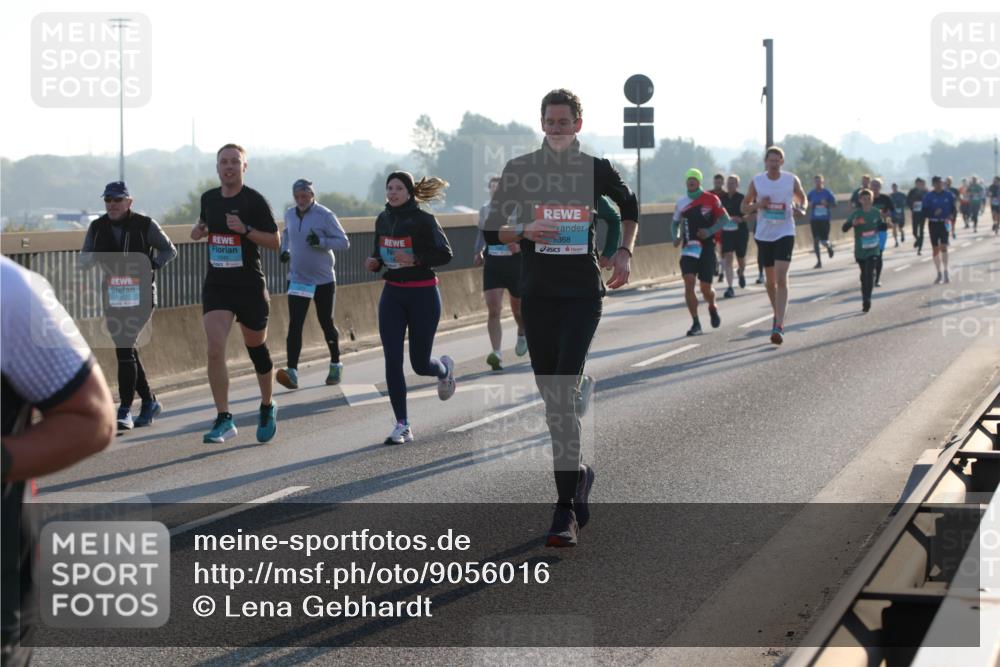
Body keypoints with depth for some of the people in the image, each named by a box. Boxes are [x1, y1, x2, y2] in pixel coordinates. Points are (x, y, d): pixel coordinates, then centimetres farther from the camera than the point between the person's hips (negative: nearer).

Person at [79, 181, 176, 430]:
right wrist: (95, 257, -14)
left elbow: (169, 250, 6)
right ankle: (149, 401, 26)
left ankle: (125, 410, -15)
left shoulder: (145, 225, -4)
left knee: (125, 347, -16)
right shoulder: (97, 228, 6)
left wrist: (152, 265, -11)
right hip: (112, 296, 5)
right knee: (126, 350, 10)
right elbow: (83, 261, 8)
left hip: (140, 295, -5)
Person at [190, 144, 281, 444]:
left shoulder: (255, 200, -8)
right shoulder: (209, 198, 7)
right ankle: (224, 419, -13)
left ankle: (267, 408, 34)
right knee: (215, 348, -15)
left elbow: (275, 241, -7)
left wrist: (245, 229, -21)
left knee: (257, 349, 11)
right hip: (216, 285, 3)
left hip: (250, 286, -3)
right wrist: (199, 230, 3)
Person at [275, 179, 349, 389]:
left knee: (326, 323, 8)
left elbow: (344, 242, -14)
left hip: (323, 279, -3)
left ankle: (335, 365, 29)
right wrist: (284, 250, 7)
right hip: (297, 279, 3)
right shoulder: (290, 214, 3)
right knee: (295, 324, -10)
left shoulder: (325, 215, -13)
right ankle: (292, 370, -17)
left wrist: (321, 242, -28)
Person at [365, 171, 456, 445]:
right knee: (392, 361, -7)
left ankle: (445, 368, 40)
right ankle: (402, 426, -2)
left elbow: (445, 254, -11)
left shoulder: (423, 220, -11)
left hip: (423, 294, -5)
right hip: (392, 294, 5)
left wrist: (415, 260, -25)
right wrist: (374, 261, -2)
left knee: (420, 363, 2)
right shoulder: (383, 220, 6)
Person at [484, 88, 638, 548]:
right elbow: (491, 230, 6)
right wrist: (523, 231, -13)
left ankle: (565, 511, -18)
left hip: (583, 292, -2)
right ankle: (578, 475, 30)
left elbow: (629, 205, 23)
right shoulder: (520, 170, 4)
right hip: (538, 294, 2)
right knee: (552, 398, 6)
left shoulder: (597, 170, 3)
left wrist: (625, 251, 9)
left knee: (565, 392, -16)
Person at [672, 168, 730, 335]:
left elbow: (725, 218, 0)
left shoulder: (711, 199, -3)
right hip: (689, 249, 2)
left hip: (707, 247, -2)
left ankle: (712, 308, 35)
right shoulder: (681, 203, 6)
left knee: (706, 289, 0)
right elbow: (675, 223, 19)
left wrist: (710, 231, -15)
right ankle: (695, 323, -7)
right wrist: (675, 237, -1)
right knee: (689, 284, -14)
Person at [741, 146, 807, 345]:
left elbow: (802, 198, 15)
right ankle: (777, 315, 36)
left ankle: (779, 326, -20)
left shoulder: (792, 180, -2)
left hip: (785, 234, -3)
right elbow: (744, 207, 8)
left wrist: (800, 209, -8)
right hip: (764, 235, 3)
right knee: (770, 280, 13)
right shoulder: (757, 181, 0)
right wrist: (758, 205, -13)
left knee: (781, 278, -15)